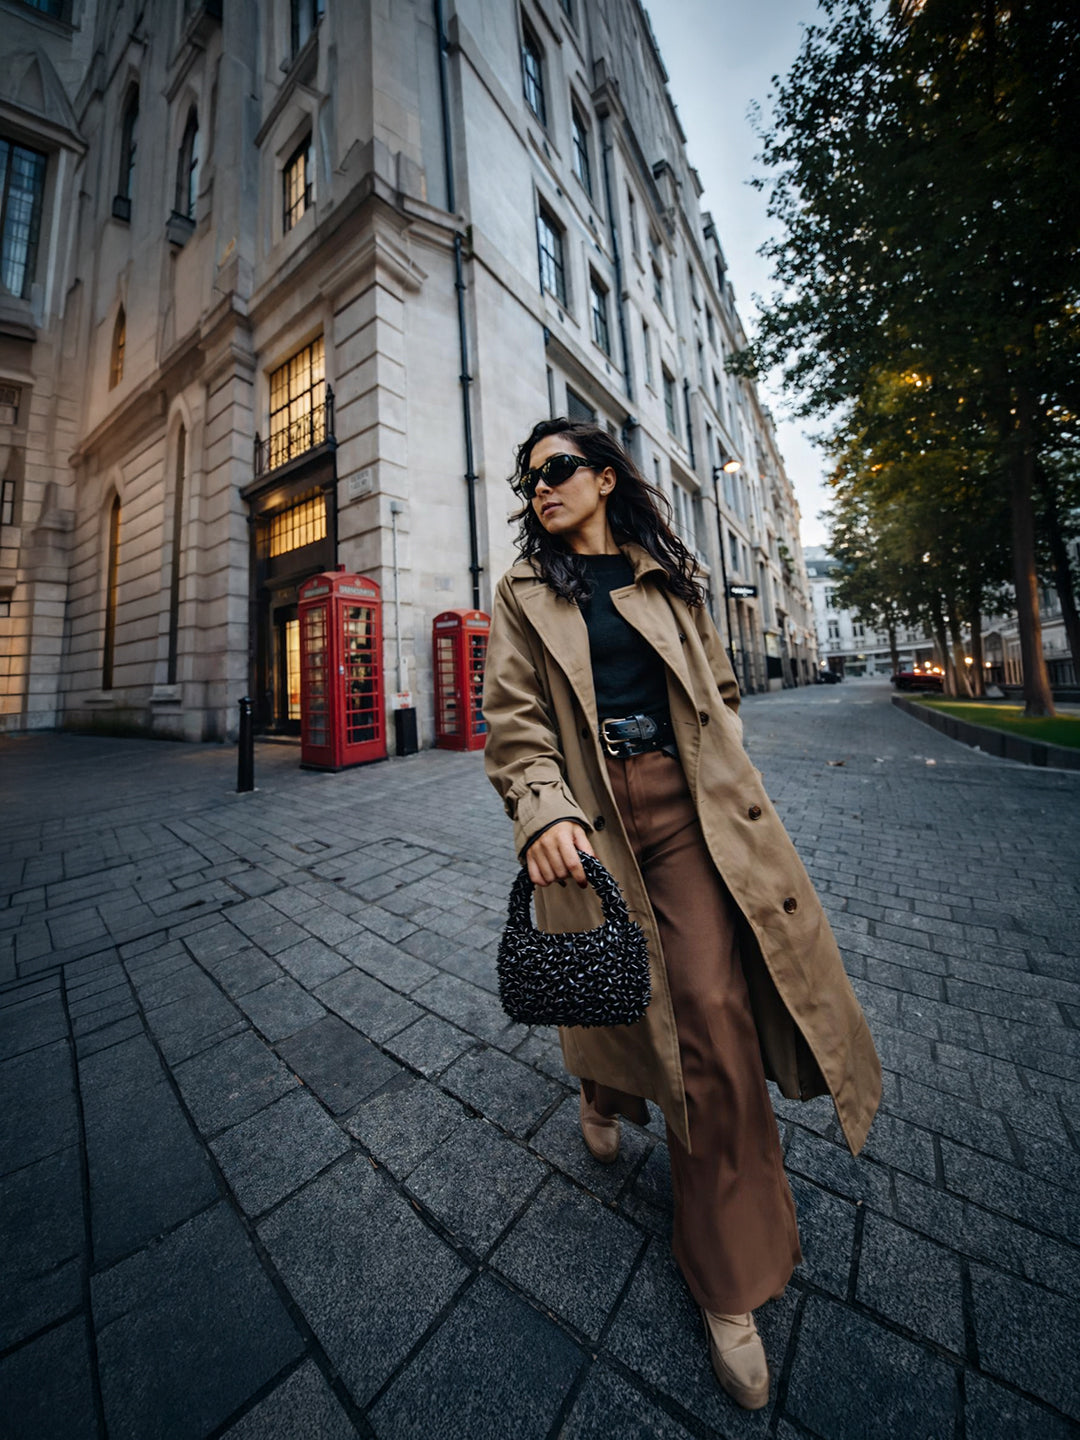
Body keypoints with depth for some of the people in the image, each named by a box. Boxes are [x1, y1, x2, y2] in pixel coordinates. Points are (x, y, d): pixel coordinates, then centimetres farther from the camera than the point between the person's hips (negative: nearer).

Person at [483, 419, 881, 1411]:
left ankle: (729, 1284, 23)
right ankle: (605, 1086, 50)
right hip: (590, 820, 0)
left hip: (685, 809, 1)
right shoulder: (524, 592, 9)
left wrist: (718, 782, 10)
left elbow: (718, 688, 18)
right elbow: (514, 717, -3)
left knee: (713, 1016, -2)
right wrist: (543, 809, -19)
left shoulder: (671, 579, 15)